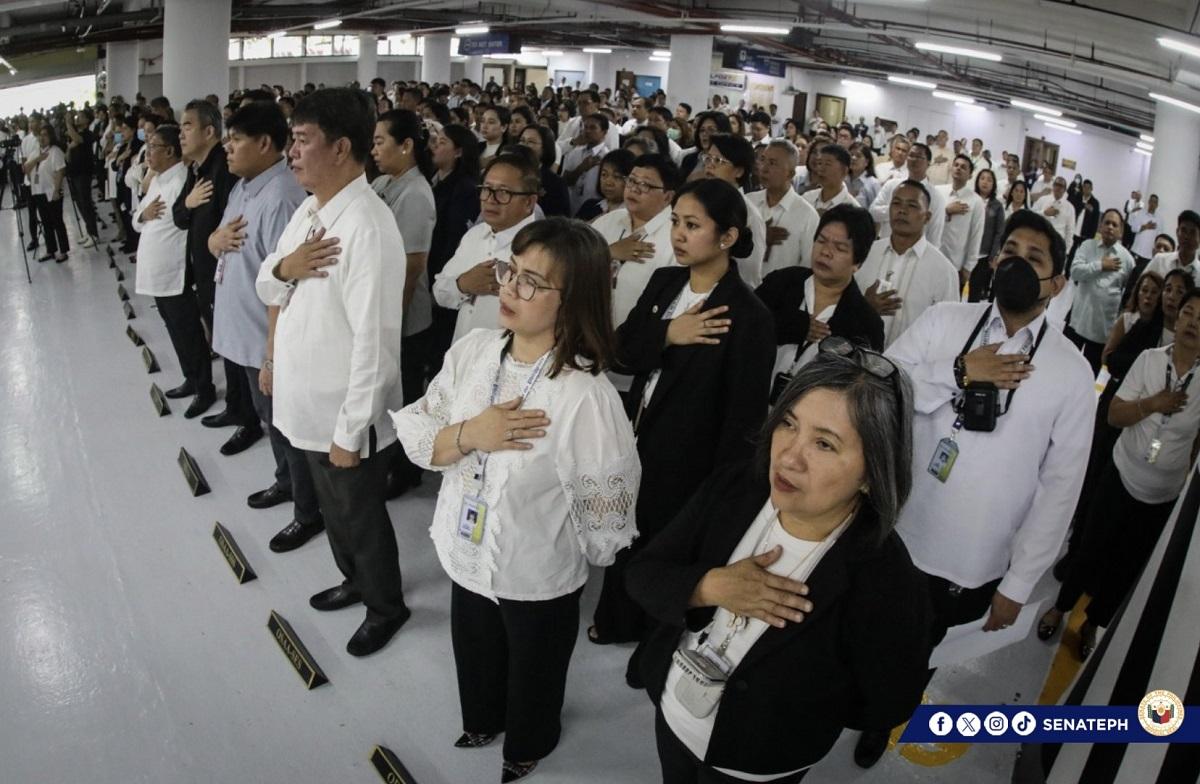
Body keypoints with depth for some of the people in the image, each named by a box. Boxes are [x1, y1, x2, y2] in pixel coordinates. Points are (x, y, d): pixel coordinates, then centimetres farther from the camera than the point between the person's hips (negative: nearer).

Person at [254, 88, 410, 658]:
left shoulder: (367, 226, -25)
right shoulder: (308, 211, 4)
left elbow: (372, 339, -26)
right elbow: (268, 291, 12)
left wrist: (351, 430, -22)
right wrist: (284, 267, -13)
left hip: (346, 415, -8)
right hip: (308, 402, 8)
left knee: (361, 516, 13)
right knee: (333, 508, 26)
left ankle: (386, 607, 37)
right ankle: (355, 580, 51)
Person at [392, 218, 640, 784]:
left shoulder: (586, 396, -31)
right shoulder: (472, 351, -11)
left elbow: (605, 513, -21)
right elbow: (416, 438, -5)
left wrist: (568, 556, -5)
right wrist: (470, 434, -24)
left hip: (538, 578, -5)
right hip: (466, 555, 5)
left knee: (533, 671, 24)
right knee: (475, 655, 31)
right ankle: (482, 720, 64)